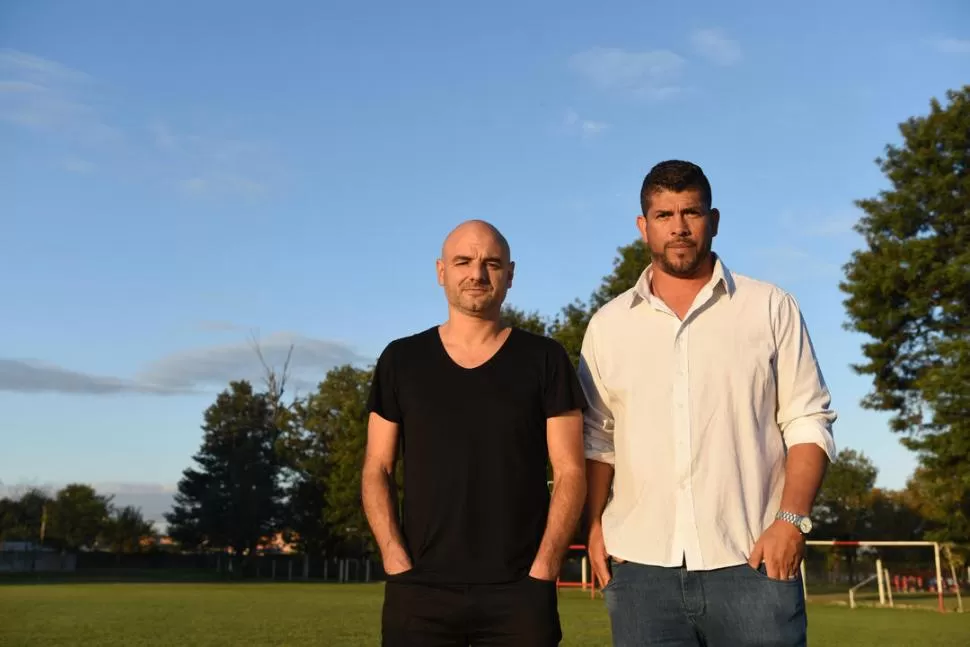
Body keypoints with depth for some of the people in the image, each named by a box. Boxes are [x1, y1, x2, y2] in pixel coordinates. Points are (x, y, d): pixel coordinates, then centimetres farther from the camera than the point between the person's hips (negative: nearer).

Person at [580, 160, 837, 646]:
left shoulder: (772, 308, 5)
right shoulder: (608, 325, 10)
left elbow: (808, 423, 2)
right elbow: (596, 438, 13)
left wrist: (793, 520, -9)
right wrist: (595, 525, 2)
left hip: (751, 563, -1)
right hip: (641, 567, 2)